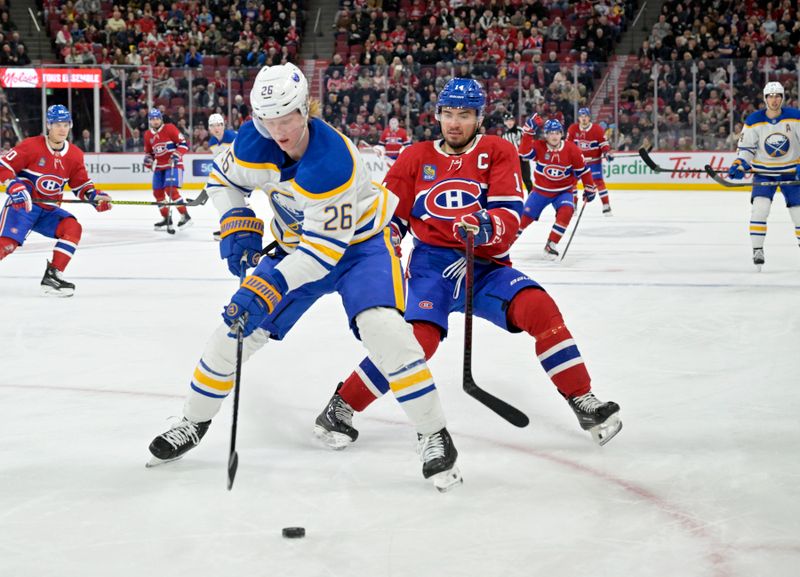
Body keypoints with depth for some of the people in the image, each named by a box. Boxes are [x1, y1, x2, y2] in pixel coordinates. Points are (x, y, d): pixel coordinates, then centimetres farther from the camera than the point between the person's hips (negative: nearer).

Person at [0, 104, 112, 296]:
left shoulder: (75, 155, 4)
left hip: (48, 211, 6)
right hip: (22, 205, -6)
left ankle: (52, 276, -11)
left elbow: (81, 184, 13)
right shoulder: (31, 146, -12)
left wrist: (94, 196, -6)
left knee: (73, 228, -15)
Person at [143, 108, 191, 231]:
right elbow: (148, 151, 21)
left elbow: (184, 144, -11)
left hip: (173, 164, -7)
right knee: (158, 192, 5)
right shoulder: (148, 135, 9)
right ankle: (166, 219, 17)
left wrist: (177, 155, -25)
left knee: (170, 190, -21)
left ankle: (185, 216, -16)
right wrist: (148, 159, -1)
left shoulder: (169, 128, -10)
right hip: (159, 167, 7)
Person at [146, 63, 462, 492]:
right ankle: (193, 422, 23)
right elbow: (222, 179, 5)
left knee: (382, 327, -29)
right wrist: (237, 226, -13)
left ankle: (434, 435, -17)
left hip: (359, 242, -5)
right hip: (298, 244, 6)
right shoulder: (254, 143, -17)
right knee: (238, 325, 1)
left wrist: (267, 290, -39)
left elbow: (325, 248, -34)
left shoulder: (333, 161, -35)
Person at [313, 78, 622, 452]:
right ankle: (340, 409, -14)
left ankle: (584, 403, -13)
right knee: (420, 337, -27)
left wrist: (487, 227, -30)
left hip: (486, 266, 1)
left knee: (539, 307, -25)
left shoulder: (498, 153, 4)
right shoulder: (416, 158, 9)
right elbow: (391, 215, 13)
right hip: (431, 262, -1)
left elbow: (510, 217, -8)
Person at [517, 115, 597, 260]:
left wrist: (589, 188, -2)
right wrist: (529, 131, -37)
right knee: (525, 216, -2)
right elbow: (524, 152, -31)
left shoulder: (571, 149, -14)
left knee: (566, 211, -27)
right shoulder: (539, 146, -14)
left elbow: (582, 170, -5)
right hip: (541, 190, 0)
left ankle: (551, 245, -17)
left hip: (563, 191, 0)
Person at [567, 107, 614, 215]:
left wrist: (606, 152, -22)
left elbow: (604, 143, -6)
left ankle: (606, 205, -5)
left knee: (599, 181, -9)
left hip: (594, 160, -3)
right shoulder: (572, 129, -5)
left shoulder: (597, 129, -12)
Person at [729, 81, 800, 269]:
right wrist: (739, 166, -16)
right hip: (763, 172, 0)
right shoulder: (754, 121, -8)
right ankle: (757, 250, -13)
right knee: (760, 206, -19)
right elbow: (746, 147, -1)